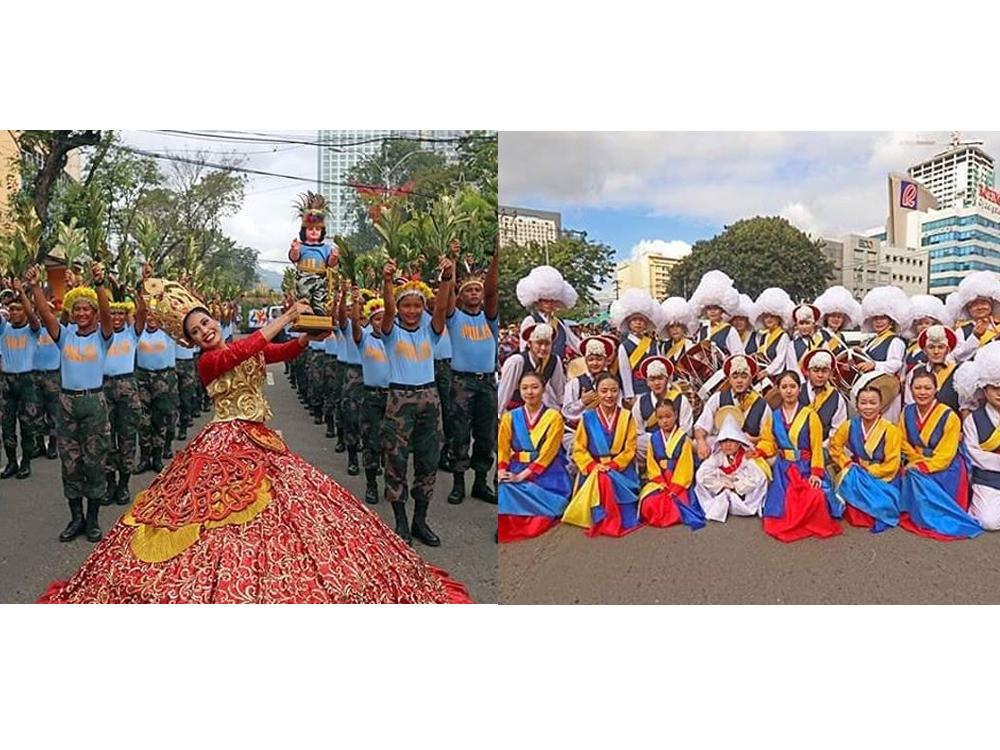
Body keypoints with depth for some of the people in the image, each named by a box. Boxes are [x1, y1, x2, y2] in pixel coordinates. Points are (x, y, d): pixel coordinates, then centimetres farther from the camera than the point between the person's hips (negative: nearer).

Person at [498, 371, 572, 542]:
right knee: (503, 490, -26)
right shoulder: (510, 417, 11)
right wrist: (501, 471, -14)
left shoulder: (554, 417, 0)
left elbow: (547, 453, -8)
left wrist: (522, 475, -17)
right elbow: (503, 450, 7)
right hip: (517, 472, 3)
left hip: (547, 475, -2)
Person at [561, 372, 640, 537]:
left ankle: (616, 520, -11)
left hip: (621, 469, 0)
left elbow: (630, 449, 1)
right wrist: (593, 466, -14)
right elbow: (579, 449, 3)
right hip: (592, 470, 1)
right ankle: (599, 519, -11)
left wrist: (612, 465, -13)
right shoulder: (588, 418, 6)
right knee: (600, 480, -30)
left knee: (608, 480, -30)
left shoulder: (627, 417, 6)